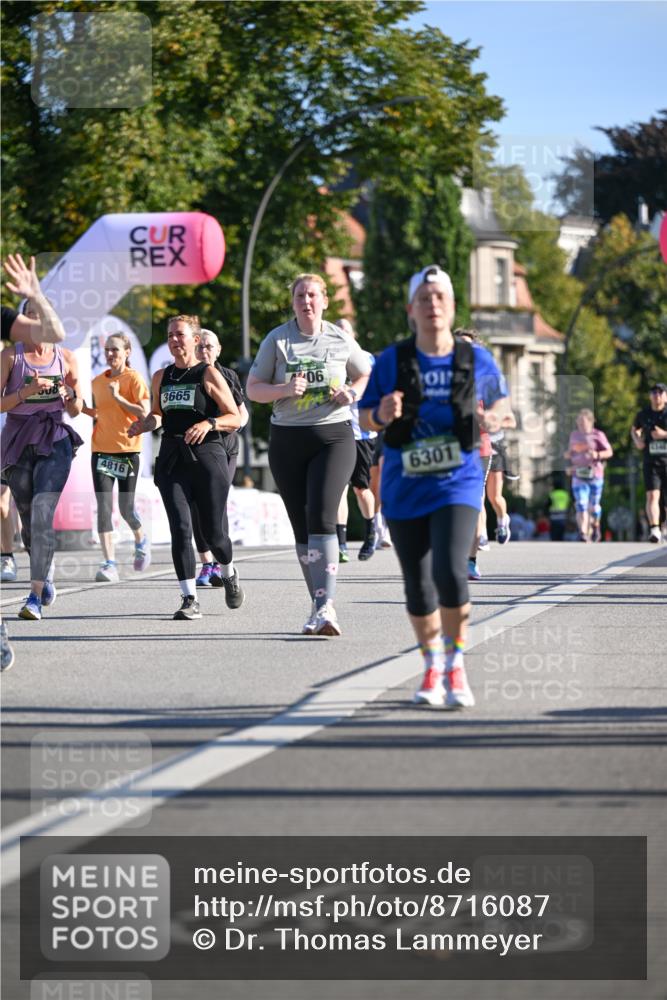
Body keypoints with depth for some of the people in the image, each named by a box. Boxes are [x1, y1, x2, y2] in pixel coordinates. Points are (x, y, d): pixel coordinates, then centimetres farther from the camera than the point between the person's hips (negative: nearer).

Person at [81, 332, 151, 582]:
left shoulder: (134, 379, -5)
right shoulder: (98, 381, 11)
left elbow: (144, 412, -13)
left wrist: (118, 397, -18)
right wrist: (82, 408, 6)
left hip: (127, 449, -4)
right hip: (101, 449, 4)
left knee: (126, 508, 1)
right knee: (103, 507, -8)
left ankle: (141, 541, 35)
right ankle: (110, 564, -11)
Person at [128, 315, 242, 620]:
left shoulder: (209, 374, -2)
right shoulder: (161, 377, 12)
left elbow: (235, 418, -2)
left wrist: (209, 423, -20)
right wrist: (144, 424, 6)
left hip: (207, 457, -3)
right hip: (172, 460, 3)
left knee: (212, 532, 3)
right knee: (180, 528, -11)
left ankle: (229, 574, 36)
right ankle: (190, 599, -10)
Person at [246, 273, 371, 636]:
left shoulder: (340, 341, 4)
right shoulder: (276, 341, 3)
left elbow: (366, 376, 19)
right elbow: (252, 388, 4)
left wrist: (352, 394, -3)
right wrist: (285, 389, -14)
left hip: (333, 438, -2)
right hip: (287, 441, 2)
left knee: (321, 516, -19)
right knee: (301, 525, 5)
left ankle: (325, 606, -24)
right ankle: (318, 605, 16)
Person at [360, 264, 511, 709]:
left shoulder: (476, 359, 0)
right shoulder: (392, 361, -1)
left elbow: (500, 400, 16)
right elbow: (364, 417, 5)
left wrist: (494, 417, -6)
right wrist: (382, 415, -17)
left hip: (457, 484, -1)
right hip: (405, 488, 2)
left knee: (451, 573, -21)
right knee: (418, 586, 7)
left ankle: (455, 666, -3)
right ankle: (432, 667, 28)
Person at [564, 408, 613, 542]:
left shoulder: (597, 435, -3)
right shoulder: (574, 435, 11)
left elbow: (609, 452, -3)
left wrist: (597, 455, -21)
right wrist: (568, 455, 1)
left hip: (595, 475, -2)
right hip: (578, 475, 2)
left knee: (593, 505, 9)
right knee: (581, 504, -13)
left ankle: (595, 527, 37)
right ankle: (583, 533, -20)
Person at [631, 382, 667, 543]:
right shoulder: (644, 414, 6)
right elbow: (635, 430, 24)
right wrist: (637, 440, 3)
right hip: (651, 462, 1)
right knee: (652, 496, -15)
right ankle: (654, 529, -26)